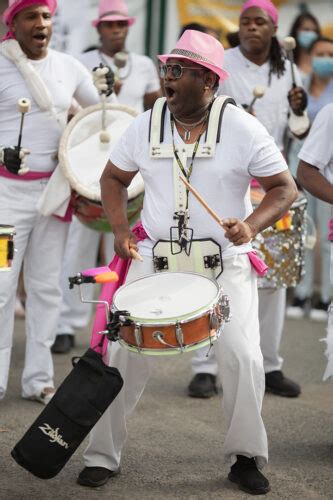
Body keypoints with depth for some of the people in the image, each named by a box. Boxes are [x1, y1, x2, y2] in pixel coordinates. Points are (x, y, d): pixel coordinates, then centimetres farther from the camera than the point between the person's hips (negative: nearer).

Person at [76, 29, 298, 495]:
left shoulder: (242, 129, -8)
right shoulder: (145, 126, 0)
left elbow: (284, 188, -5)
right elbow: (114, 177, 14)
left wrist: (251, 225, -23)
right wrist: (120, 226, -3)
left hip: (225, 264, -2)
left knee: (243, 357, -10)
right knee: (125, 353, -5)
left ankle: (246, 457, 10)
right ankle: (102, 455, 8)